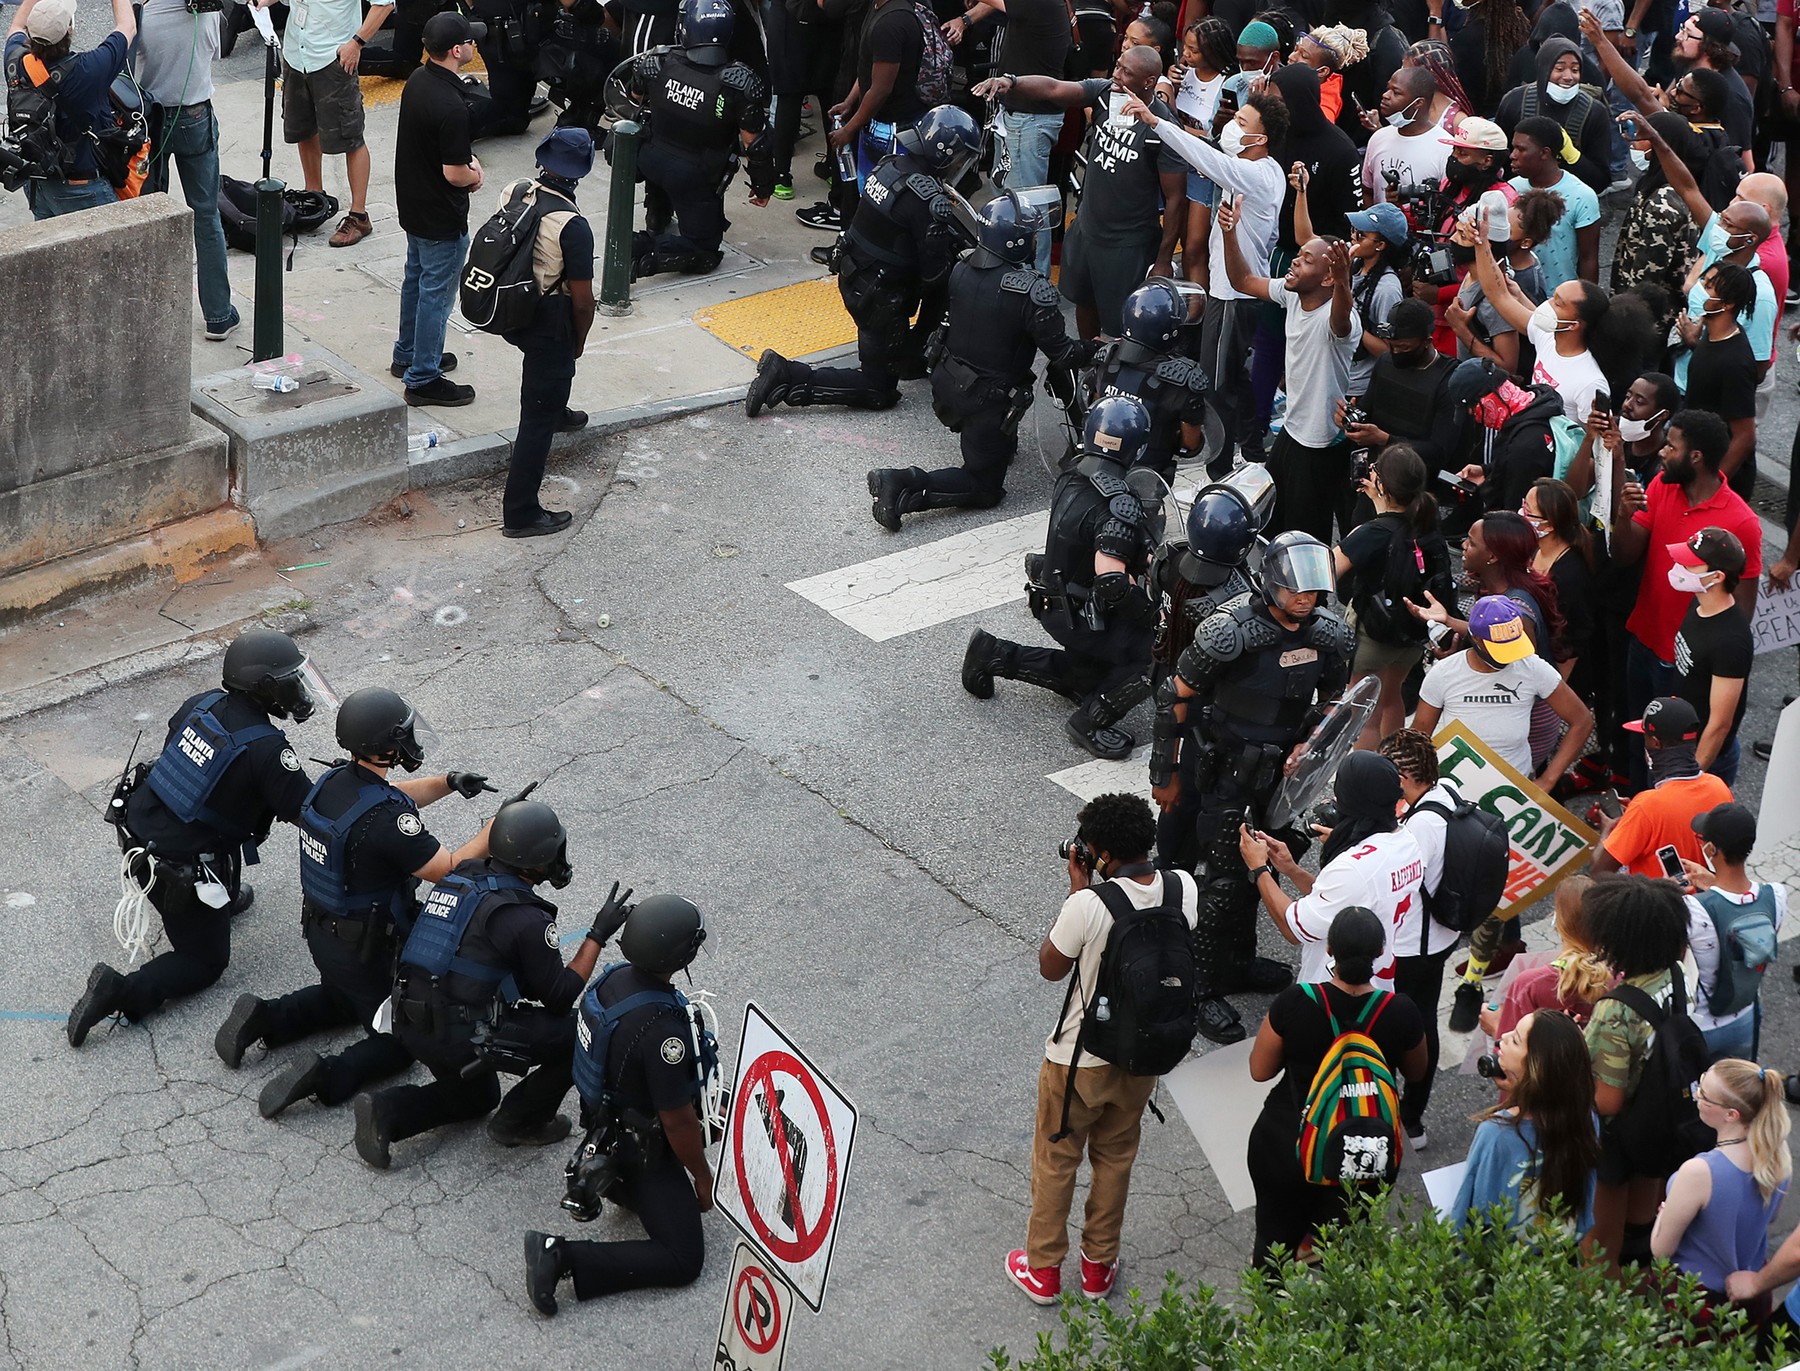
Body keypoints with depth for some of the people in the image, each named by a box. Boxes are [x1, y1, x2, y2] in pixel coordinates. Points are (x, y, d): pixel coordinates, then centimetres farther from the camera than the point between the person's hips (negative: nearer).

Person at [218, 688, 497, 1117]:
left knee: (346, 998, 34)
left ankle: (263, 1017, 14)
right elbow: (451, 871, -25)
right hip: (364, 949, -8)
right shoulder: (386, 820, -31)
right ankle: (327, 1076, -16)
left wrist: (448, 783, 3)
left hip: (319, 932, 8)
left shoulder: (332, 781, -5)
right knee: (402, 1037, 7)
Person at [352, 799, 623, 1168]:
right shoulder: (527, 919, -16)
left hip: (410, 1025, 8)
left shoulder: (459, 877, 6)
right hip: (460, 1038, -8)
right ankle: (521, 1122, 13)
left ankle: (387, 1111, 11)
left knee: (476, 1096, 33)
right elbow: (559, 998, -8)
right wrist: (598, 935, -3)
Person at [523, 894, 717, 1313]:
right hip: (645, 1150, -9)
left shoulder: (613, 977, -10)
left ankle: (615, 1184, 20)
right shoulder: (662, 1027, -35)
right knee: (683, 1260, -5)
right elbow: (678, 1121, -26)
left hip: (605, 1123, 9)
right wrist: (703, 1178, -10)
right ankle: (563, 1258, -13)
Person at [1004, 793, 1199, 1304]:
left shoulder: (1089, 904, -31)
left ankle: (1043, 1270, 34)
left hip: (1080, 1060, -4)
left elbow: (1051, 968, -13)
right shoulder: (1183, 889, -16)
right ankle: (1099, 1266, 39)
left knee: (1056, 1160, 18)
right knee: (1116, 1157, 25)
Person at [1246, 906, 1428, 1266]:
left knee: (1277, 1239, 23)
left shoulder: (1294, 1003, -26)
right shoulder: (1401, 1013, -22)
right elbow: (1415, 1074, -1)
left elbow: (1260, 1070, -10)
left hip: (1285, 1146, -1)